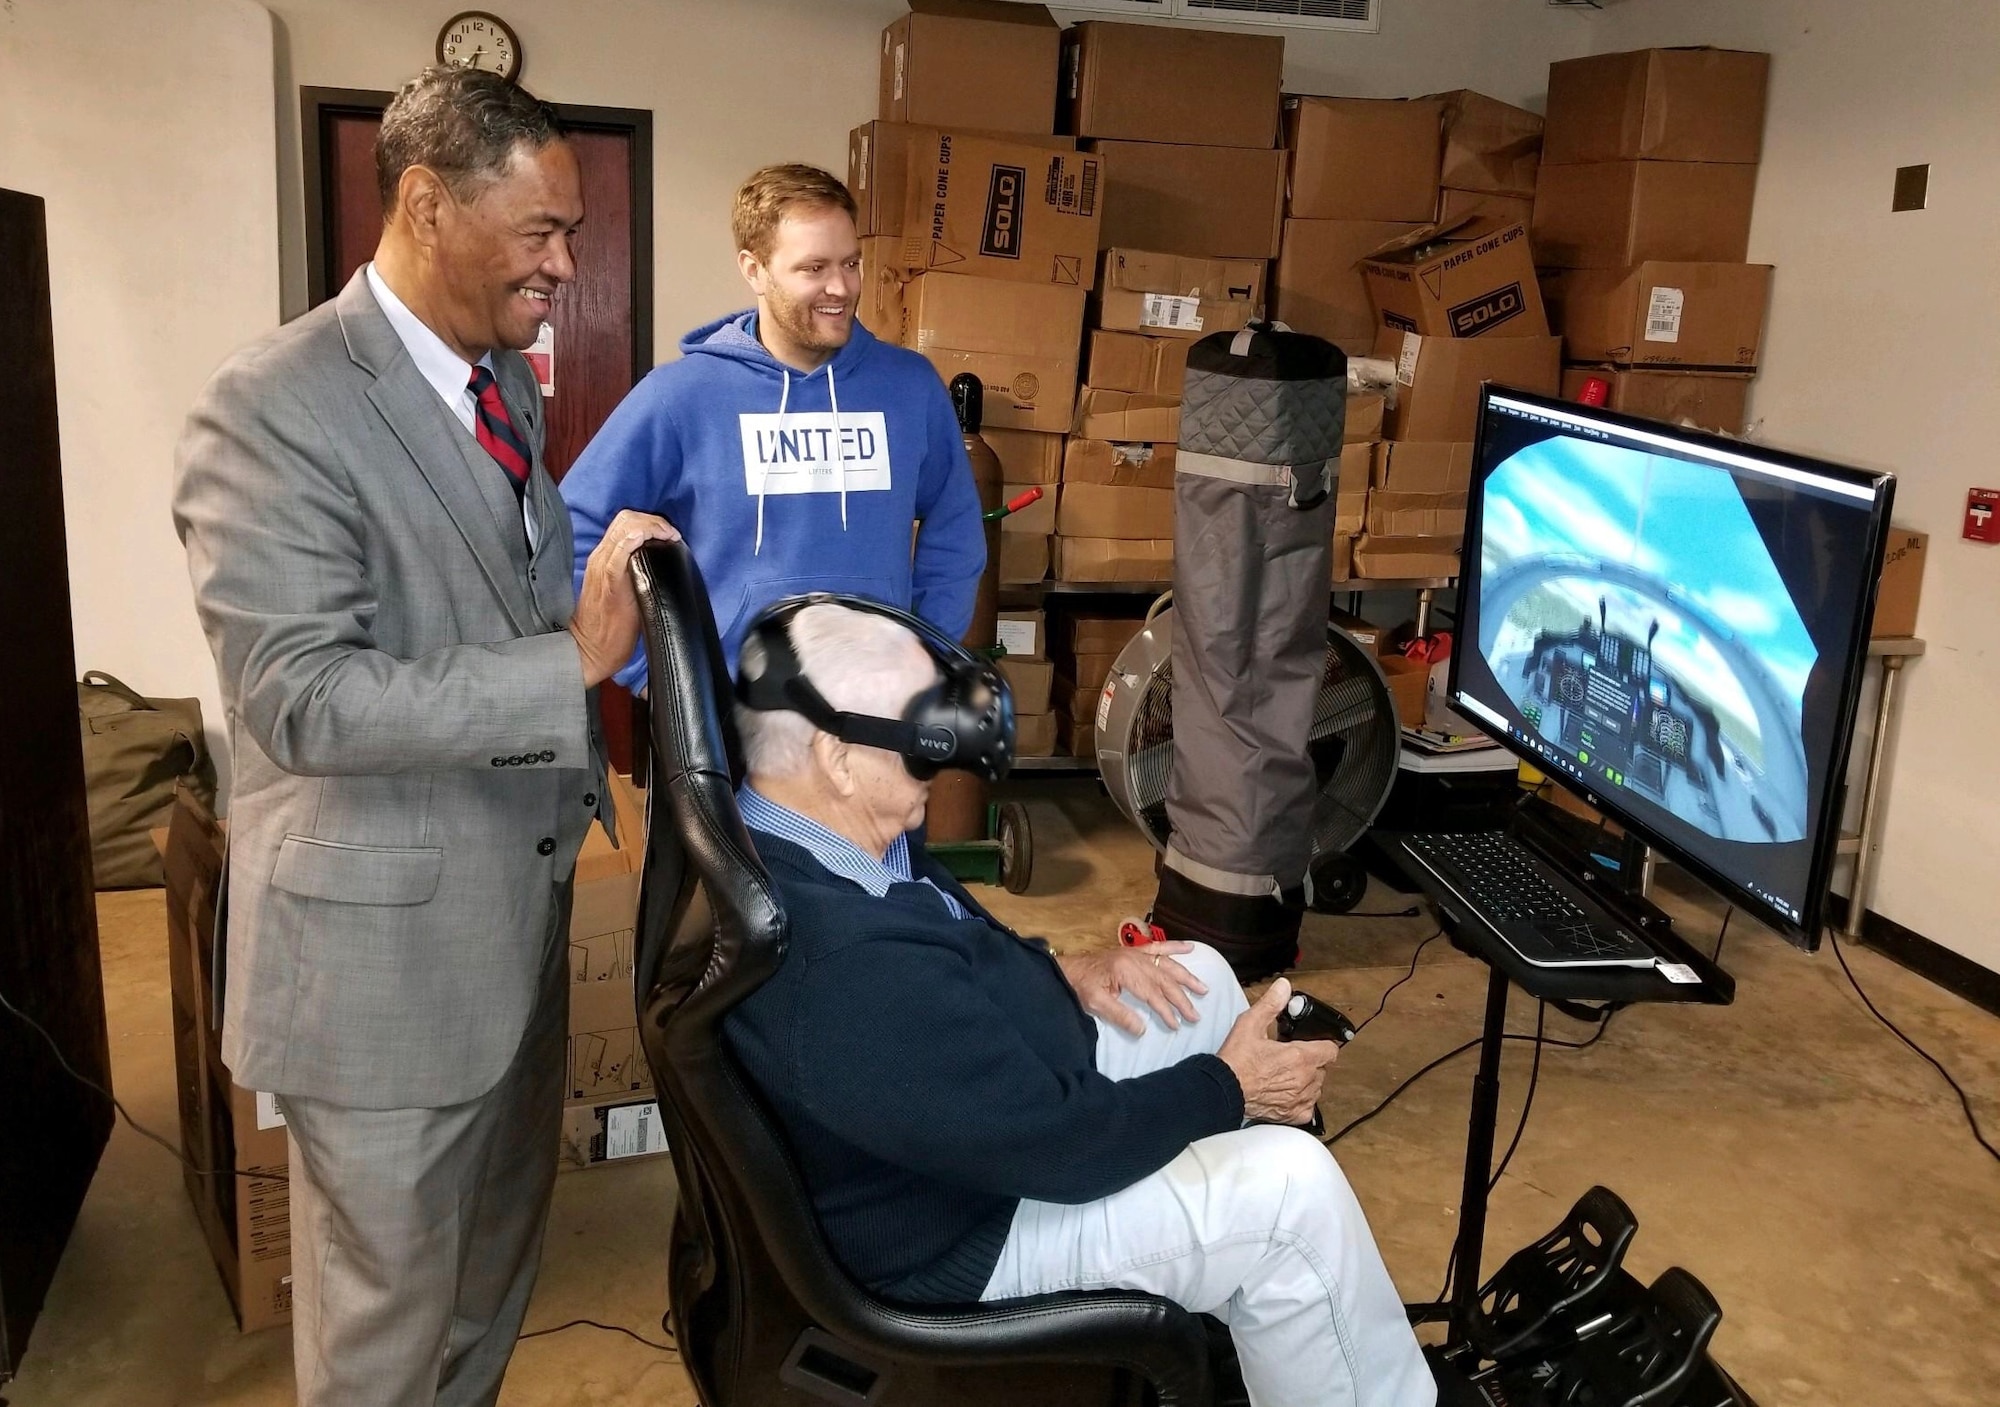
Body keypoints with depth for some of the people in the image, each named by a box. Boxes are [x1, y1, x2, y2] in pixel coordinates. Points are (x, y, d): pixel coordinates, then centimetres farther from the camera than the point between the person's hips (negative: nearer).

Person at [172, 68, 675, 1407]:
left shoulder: (505, 379, 8)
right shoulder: (274, 409, -19)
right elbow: (298, 698, -26)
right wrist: (573, 666, -29)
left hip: (520, 896, 8)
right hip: (385, 936, -8)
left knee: (502, 1248, 24)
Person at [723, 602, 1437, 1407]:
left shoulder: (781, 838, -9)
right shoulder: (847, 974, -39)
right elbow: (1058, 1144, -29)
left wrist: (1064, 973, 1)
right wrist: (1228, 1089, -15)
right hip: (960, 1227, -9)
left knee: (1202, 978, 14)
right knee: (1291, 1186, -13)